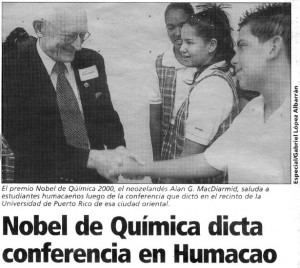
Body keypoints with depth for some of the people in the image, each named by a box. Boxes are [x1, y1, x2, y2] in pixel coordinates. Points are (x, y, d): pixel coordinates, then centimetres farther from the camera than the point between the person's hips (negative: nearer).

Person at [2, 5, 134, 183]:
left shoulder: (92, 61, 6)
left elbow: (106, 114, 11)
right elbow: (24, 140, -17)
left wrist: (119, 149, -10)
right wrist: (90, 157, -22)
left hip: (96, 176, 3)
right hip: (44, 178, -3)